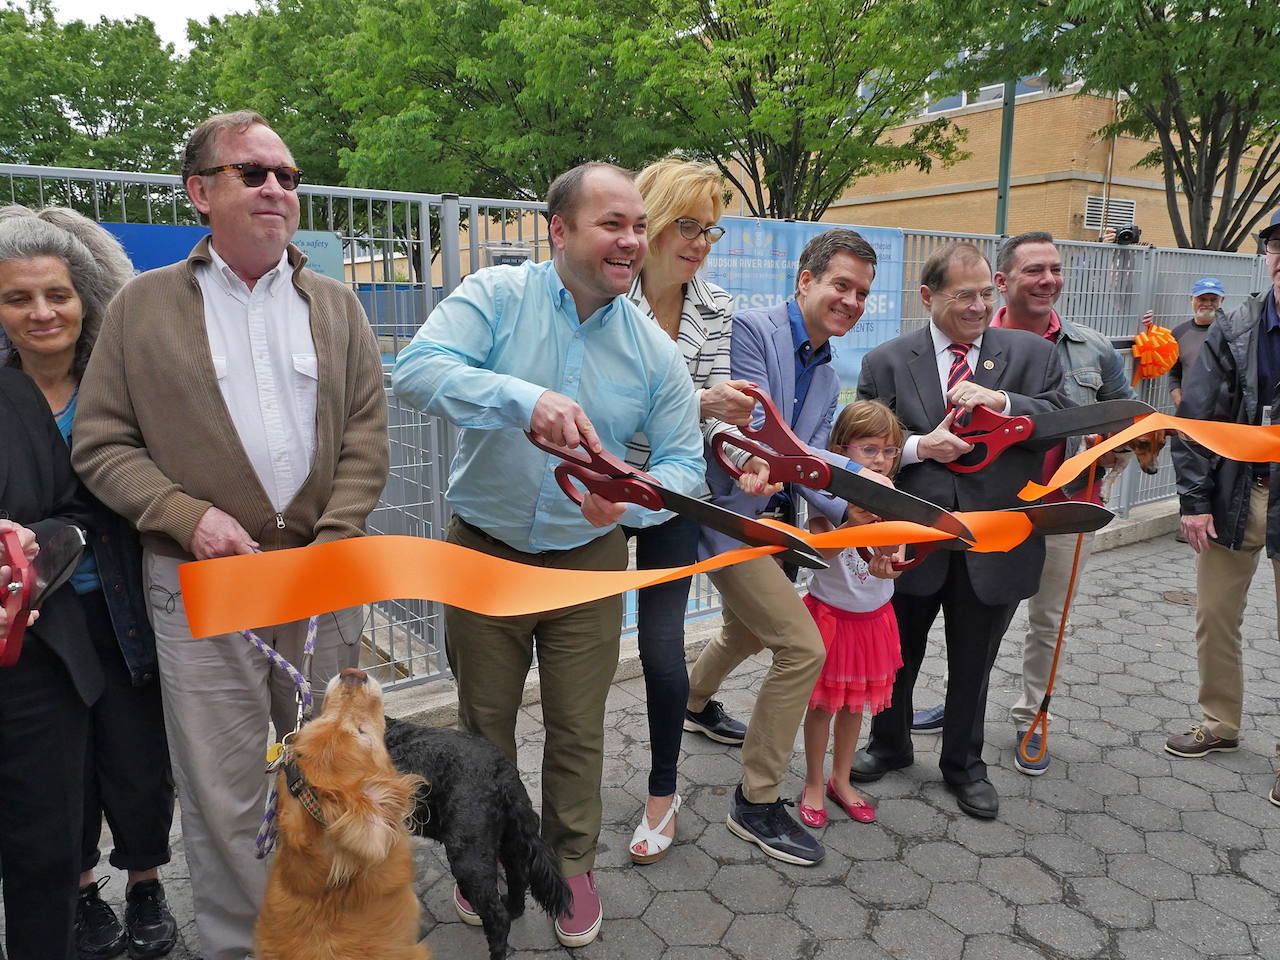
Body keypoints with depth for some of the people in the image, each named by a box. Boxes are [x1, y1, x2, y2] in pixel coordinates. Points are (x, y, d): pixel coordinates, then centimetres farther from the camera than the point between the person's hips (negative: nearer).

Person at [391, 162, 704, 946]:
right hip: (484, 549, 0)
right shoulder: (497, 296, -12)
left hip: (587, 559, 1)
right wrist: (525, 398, -42)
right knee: (484, 719, 18)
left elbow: (684, 461, -3)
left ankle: (572, 863, 39)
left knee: (578, 727, 12)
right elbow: (417, 369, -26)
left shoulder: (654, 350, -5)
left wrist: (633, 497, -25)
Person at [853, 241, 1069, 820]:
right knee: (896, 657, 17)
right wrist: (918, 446, -19)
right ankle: (889, 745, 42)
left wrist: (1003, 402, -22)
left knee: (973, 664, 16)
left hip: (994, 543, 1)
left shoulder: (1032, 354, 2)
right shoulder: (885, 363, -2)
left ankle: (963, 765, 38)